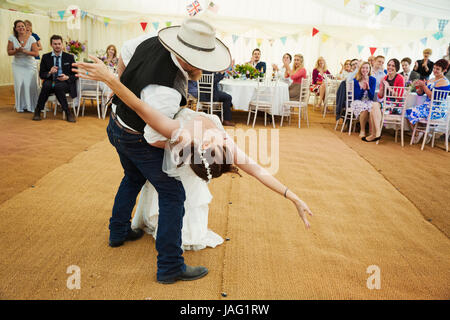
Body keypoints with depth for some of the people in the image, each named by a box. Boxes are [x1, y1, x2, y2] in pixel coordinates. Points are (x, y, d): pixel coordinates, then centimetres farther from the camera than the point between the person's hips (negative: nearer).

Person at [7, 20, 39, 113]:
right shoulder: (12, 38, -3)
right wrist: (16, 50, -19)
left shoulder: (31, 38, -7)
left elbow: (36, 53, -8)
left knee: (31, 84, -11)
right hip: (18, 65, 1)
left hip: (30, 65, -1)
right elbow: (9, 52, 1)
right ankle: (21, 106, 3)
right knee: (20, 84, -11)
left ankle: (31, 105, 4)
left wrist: (24, 51, -21)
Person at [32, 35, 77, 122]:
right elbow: (41, 74, 8)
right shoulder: (45, 57, 12)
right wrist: (49, 72, -14)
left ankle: (68, 113, -26)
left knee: (58, 86, -36)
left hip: (65, 83, -2)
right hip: (50, 82, 2)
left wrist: (67, 77, -16)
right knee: (46, 85, -34)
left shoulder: (69, 57, 8)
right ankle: (37, 111, -19)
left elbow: (75, 75, 6)